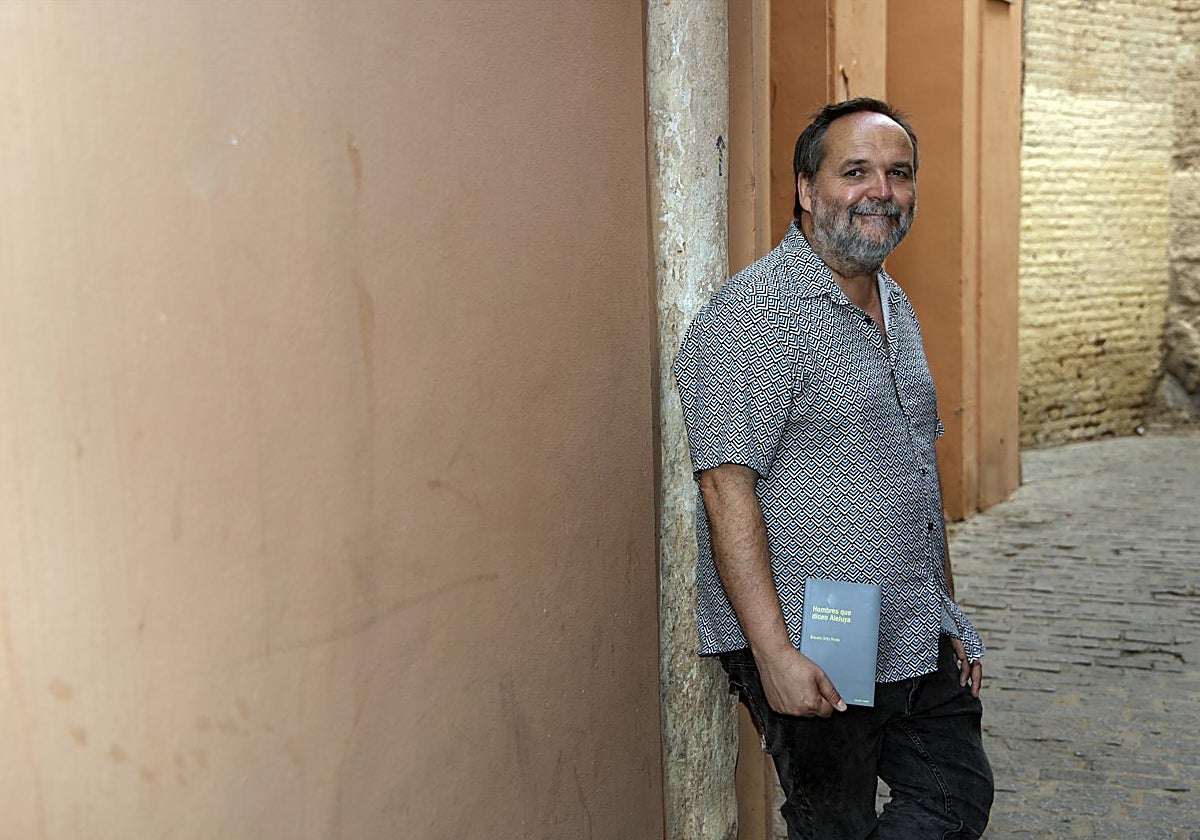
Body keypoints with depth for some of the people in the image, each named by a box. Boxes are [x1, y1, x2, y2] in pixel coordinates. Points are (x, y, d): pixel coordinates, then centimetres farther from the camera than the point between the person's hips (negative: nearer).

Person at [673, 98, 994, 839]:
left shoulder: (897, 307, 13)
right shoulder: (755, 312, -15)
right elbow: (727, 487, -21)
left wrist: (951, 620, 19)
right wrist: (774, 652, -25)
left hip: (918, 643, 8)